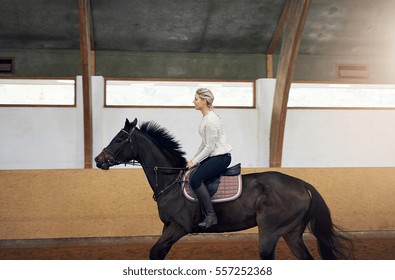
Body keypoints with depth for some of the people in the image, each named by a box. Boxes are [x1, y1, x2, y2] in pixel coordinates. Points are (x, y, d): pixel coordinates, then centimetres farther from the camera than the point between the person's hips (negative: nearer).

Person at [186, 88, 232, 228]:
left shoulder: (211, 120, -20)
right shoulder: (205, 118, 12)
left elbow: (210, 147, -19)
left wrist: (194, 161, -13)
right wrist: (194, 160, 16)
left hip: (221, 157, -10)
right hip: (213, 156, 10)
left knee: (195, 179, -24)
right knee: (188, 175, 8)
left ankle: (211, 216, -20)